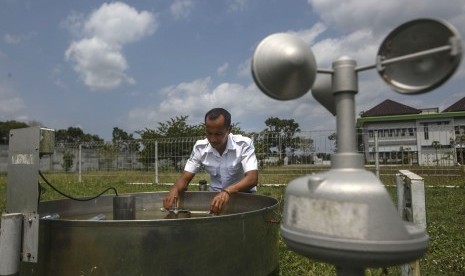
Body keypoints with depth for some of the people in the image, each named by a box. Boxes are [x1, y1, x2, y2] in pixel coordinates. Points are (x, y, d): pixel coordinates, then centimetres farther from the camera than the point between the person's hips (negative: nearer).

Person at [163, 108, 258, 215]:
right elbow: (185, 178, -6)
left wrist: (227, 191, -46)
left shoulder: (244, 144, -18)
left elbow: (252, 178, -28)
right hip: (216, 198, 3)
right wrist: (174, 189, -29)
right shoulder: (200, 147, -7)